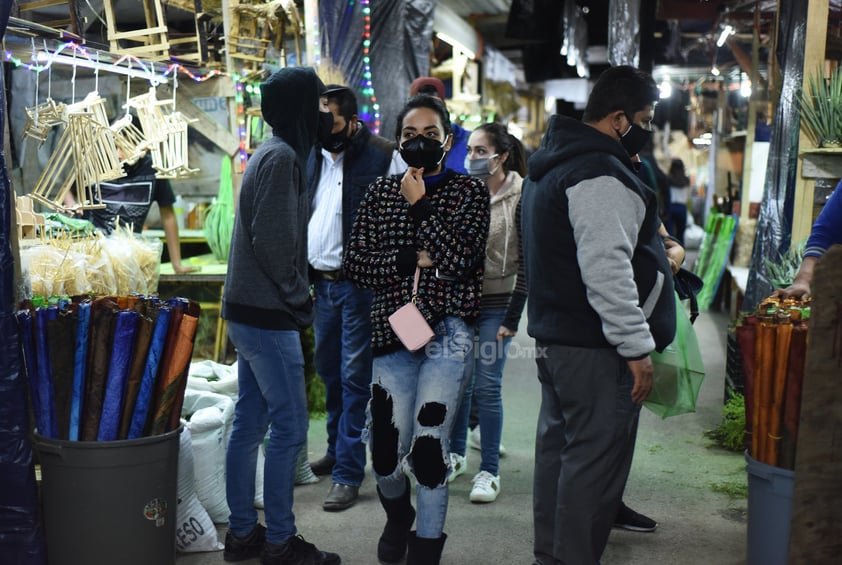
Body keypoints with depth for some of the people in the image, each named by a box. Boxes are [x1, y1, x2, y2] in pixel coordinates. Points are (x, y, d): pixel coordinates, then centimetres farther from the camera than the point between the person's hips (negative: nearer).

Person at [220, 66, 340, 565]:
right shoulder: (282, 156, -15)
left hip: (252, 312, 10)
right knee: (290, 429, -2)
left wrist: (294, 295, 12)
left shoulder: (275, 152, 16)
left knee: (250, 423, 13)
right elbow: (272, 239, -22)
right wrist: (296, 294, -10)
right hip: (269, 315, -10)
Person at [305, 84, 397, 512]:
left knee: (354, 376, -2)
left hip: (360, 284, -7)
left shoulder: (383, 156, -10)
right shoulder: (313, 155, 11)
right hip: (321, 282, 7)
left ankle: (348, 473, 6)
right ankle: (337, 450, 34)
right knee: (329, 370, 17)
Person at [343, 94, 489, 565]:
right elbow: (355, 263, 3)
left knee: (429, 446, -11)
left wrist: (420, 205, -9)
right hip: (392, 332, 3)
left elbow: (461, 257, -10)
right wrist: (411, 259, -10)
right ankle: (398, 516, 39)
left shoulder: (470, 191, 4)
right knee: (386, 454, 5)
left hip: (447, 331, -2)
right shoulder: (380, 192, 11)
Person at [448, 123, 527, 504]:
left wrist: (512, 318, -11)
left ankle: (489, 471, 7)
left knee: (486, 386, -5)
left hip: (496, 304, -4)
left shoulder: (520, 198, -8)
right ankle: (455, 454, 29)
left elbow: (526, 262, -9)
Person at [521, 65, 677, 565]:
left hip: (555, 336, 11)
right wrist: (637, 348, -21)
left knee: (559, 448, 17)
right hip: (596, 350, -11)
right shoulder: (600, 175, -18)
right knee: (596, 462, -4)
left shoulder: (552, 165, 17)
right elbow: (606, 270, -25)